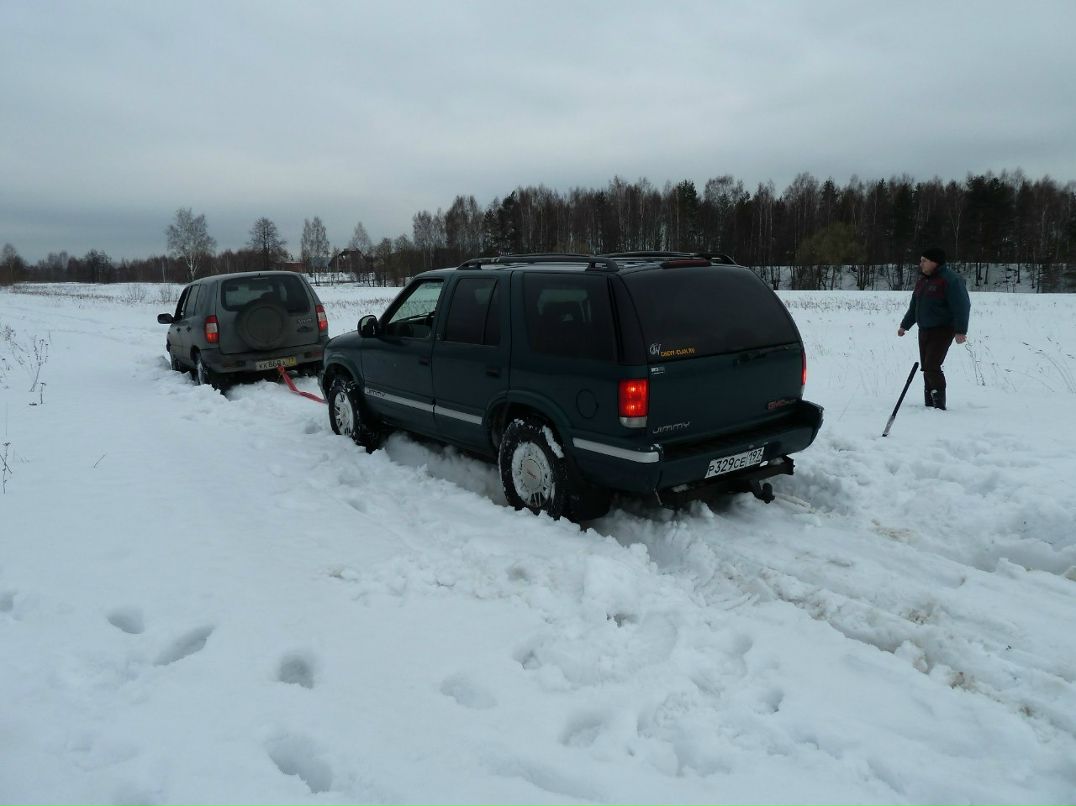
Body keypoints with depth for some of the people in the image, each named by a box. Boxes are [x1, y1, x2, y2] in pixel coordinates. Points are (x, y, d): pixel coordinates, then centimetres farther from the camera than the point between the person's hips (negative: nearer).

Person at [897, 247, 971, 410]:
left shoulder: (950, 280, -14)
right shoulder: (922, 279, 13)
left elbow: (961, 306, -19)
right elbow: (914, 306, 23)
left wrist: (960, 331, -25)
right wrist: (904, 325, 27)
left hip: (942, 331, -8)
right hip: (924, 330, 8)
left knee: (931, 366, -15)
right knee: (926, 368, 8)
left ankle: (939, 405, -8)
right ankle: (929, 404, 15)